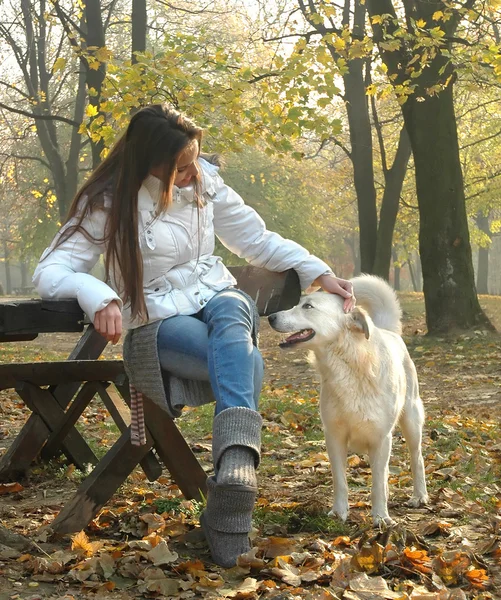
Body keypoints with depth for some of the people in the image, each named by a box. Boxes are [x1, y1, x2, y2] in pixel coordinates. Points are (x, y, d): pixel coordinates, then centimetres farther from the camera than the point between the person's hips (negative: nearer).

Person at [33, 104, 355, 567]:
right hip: (159, 322, -3)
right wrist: (99, 296, -38)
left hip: (217, 297, 3)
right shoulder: (108, 203, -9)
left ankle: (235, 462, -53)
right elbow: (50, 272, -17)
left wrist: (318, 272, -3)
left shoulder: (205, 183, 3)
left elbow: (259, 240, 10)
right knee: (246, 361, -34)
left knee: (230, 310, -37)